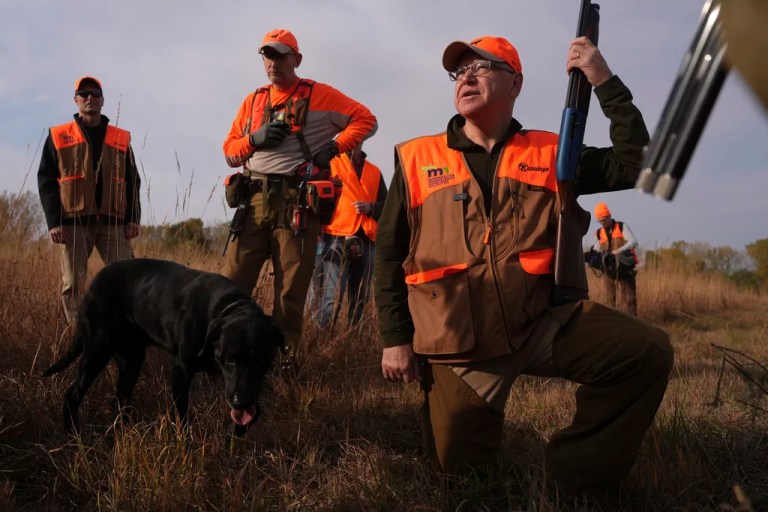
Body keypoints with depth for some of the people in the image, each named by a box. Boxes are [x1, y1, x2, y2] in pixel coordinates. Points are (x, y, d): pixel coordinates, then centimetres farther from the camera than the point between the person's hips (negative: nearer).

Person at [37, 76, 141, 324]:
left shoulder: (121, 139, 13)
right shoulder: (58, 136, 9)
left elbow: (132, 181, 12)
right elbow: (46, 181, 4)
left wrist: (133, 218, 0)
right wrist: (54, 222, -7)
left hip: (113, 222, 1)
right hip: (74, 222, -1)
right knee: (73, 285, -1)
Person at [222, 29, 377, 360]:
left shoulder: (318, 95, 5)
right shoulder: (253, 101, 18)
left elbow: (366, 120, 3)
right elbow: (230, 152, 17)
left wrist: (332, 148, -8)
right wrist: (255, 139, -4)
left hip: (297, 202, -4)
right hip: (254, 200, 4)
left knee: (291, 289, 1)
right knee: (232, 283, -1)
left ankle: (284, 357, 11)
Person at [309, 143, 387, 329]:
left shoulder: (375, 172, 20)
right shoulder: (330, 164, 8)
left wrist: (371, 208, -2)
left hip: (365, 243, 5)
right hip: (337, 240, -5)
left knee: (360, 299, 6)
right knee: (331, 299, -13)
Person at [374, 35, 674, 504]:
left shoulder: (548, 154, 8)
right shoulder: (417, 159, 4)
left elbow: (635, 165, 3)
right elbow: (389, 255, 6)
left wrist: (606, 83, -2)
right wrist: (395, 338, 1)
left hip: (543, 323, 1)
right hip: (459, 345, -1)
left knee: (646, 351, -20)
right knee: (462, 468, -2)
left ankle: (578, 478, -5)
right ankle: (476, 418, 35)